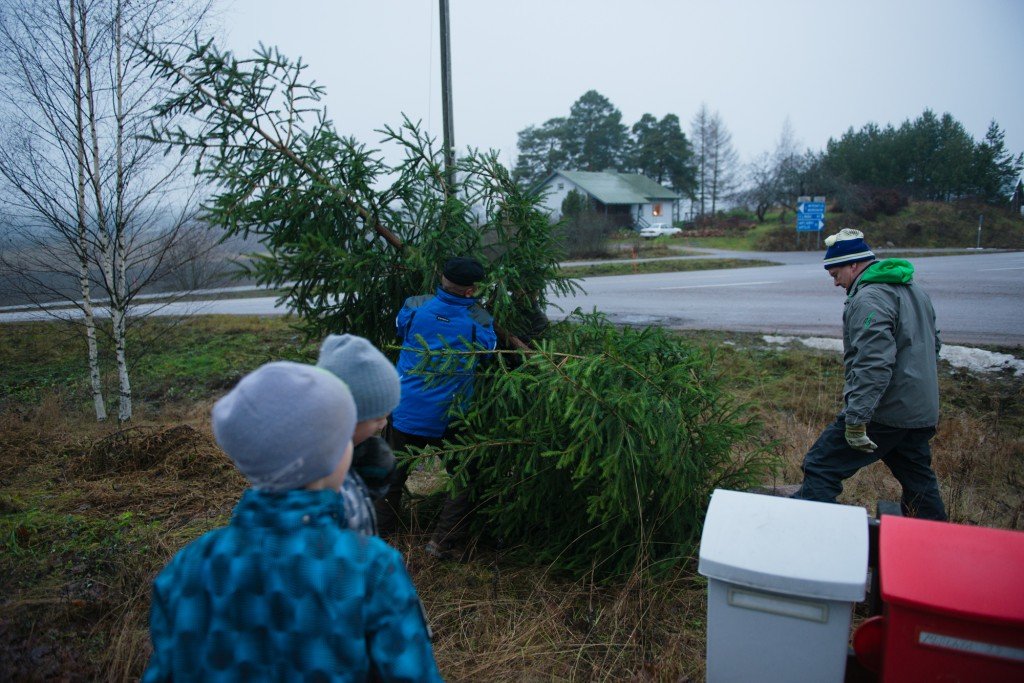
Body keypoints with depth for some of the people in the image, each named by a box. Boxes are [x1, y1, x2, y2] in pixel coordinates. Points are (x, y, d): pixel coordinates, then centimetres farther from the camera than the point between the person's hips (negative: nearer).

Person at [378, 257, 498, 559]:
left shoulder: (415, 307, -7)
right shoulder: (479, 321, -13)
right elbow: (490, 349, 4)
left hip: (406, 410, 3)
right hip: (449, 418, -2)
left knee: (393, 473, 21)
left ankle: (379, 533, 34)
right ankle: (442, 542, 17)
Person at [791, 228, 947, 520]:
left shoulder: (869, 299, -16)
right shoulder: (914, 290, 16)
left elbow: (874, 364, -26)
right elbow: (933, 345, 27)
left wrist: (856, 418, -27)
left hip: (884, 413, -10)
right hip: (923, 414, 10)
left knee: (821, 468, -6)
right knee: (919, 481, 22)